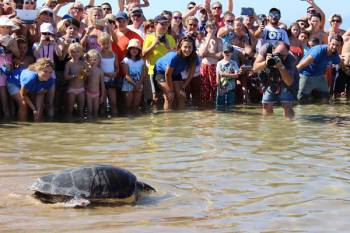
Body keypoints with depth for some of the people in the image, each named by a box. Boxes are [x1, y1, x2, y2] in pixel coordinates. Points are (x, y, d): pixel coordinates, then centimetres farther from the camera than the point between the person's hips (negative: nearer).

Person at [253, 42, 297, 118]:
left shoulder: (290, 60, -35)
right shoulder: (266, 48, -30)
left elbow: (289, 82, -39)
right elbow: (255, 69, -29)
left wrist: (281, 67, -51)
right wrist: (265, 63, -48)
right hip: (270, 80, 2)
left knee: (287, 106, -13)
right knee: (266, 106, 0)